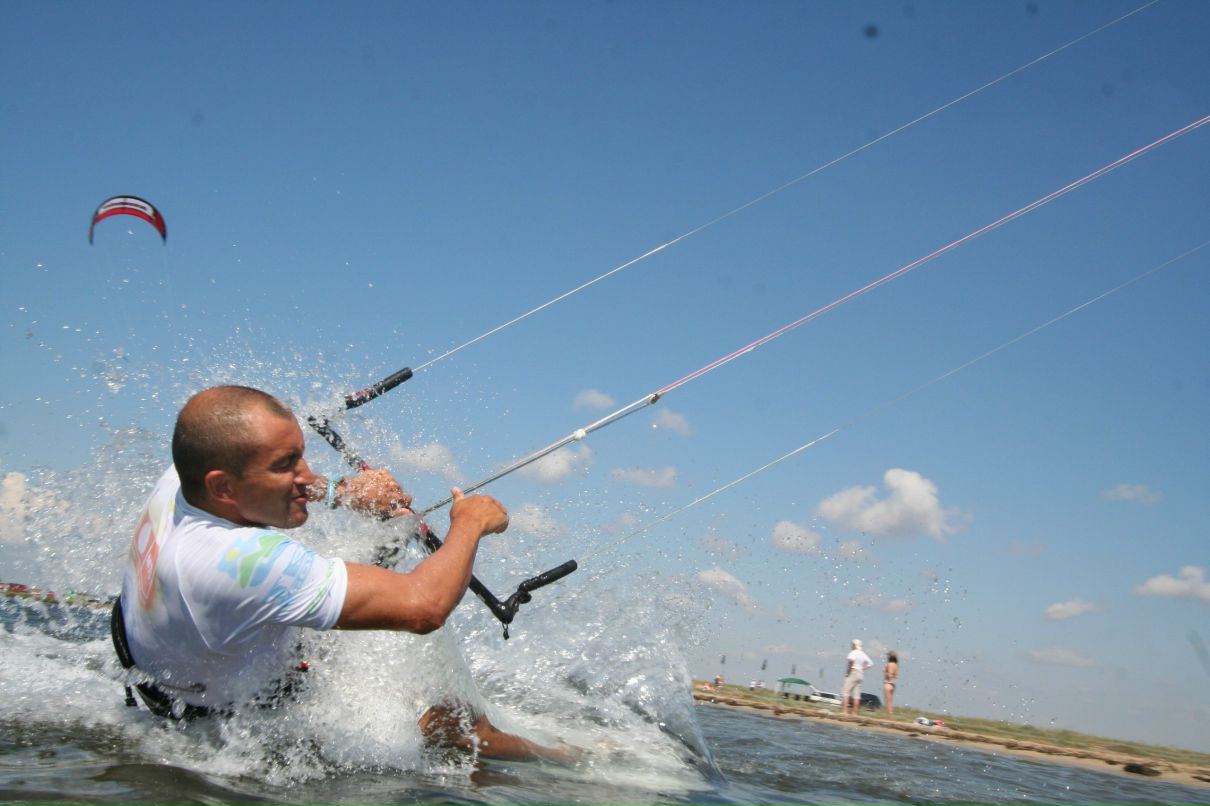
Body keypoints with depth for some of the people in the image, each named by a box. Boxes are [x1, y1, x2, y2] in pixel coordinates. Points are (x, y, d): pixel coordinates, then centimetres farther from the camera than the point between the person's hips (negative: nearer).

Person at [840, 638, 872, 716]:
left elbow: (851, 660, -32)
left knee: (845, 692, -8)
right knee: (856, 694, 6)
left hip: (852, 673, -8)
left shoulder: (853, 653, -10)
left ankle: (844, 711, -17)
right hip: (860, 674, 8)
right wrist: (862, 668, 14)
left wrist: (849, 669, -20)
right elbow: (870, 663, 21)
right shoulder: (863, 654, 14)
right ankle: (855, 713, 3)